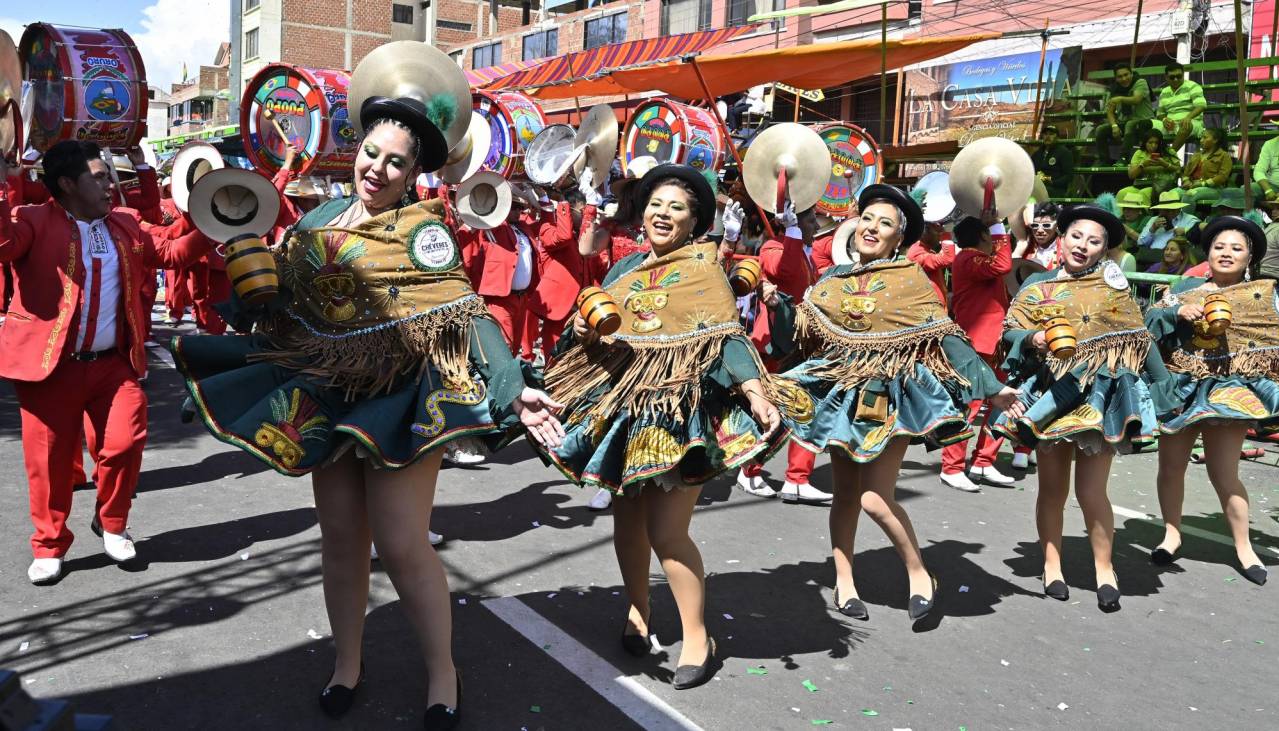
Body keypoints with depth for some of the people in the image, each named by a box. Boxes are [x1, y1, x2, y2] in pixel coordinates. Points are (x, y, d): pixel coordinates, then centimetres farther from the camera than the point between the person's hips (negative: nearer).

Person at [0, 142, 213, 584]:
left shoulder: (126, 224, 12)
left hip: (113, 363, 4)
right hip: (50, 364, -3)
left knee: (125, 443, -2)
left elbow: (171, 250, 17)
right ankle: (50, 546, 23)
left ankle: (111, 523, 24)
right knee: (50, 459, 6)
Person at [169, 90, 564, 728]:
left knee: (402, 545, -5)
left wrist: (512, 390, -30)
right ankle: (347, 664, 32)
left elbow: (466, 316, -20)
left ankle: (443, 673, 17)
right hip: (327, 400, 6)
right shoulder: (322, 219, 8)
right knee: (340, 536, 13)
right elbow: (278, 303, 18)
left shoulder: (422, 231, -10)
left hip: (400, 404, -5)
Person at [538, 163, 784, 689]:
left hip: (680, 412, -5)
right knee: (627, 514, 12)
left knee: (667, 530, -7)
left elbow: (728, 339, -15)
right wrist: (584, 331, -8)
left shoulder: (704, 272, -3)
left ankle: (697, 637, 12)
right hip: (622, 404, 5)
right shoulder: (624, 269, 13)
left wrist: (756, 394, -30)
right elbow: (592, 333, 16)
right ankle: (638, 608, 36)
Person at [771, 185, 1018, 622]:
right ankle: (844, 581, 24)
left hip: (889, 397, -4)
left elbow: (945, 337, -9)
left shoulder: (910, 279, -4)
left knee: (876, 499, -9)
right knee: (846, 492, 9)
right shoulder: (832, 279, 9)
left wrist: (989, 386, -14)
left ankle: (920, 574, 14)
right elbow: (801, 332, 14)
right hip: (841, 395, 4)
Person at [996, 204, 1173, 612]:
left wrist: (1161, 385, 13)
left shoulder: (1113, 285, 8)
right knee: (1053, 488, 7)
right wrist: (1034, 339, -19)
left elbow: (1138, 338, 12)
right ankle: (1051, 564, 24)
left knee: (1091, 491, -4)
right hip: (1053, 395, 1)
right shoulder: (1037, 286, 6)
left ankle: (1104, 569, 15)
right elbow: (1010, 330, 1)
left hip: (1100, 395, 0)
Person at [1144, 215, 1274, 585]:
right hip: (1181, 388, 3)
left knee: (1223, 473, -4)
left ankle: (1243, 545, 14)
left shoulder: (1265, 294, 4)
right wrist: (1178, 312, -15)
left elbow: (1274, 341, -1)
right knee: (1171, 465, 8)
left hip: (1229, 391, -2)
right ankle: (1172, 533, 26)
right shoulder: (1187, 287, 9)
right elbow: (1149, 320, 1)